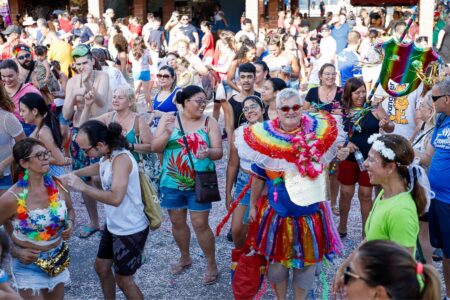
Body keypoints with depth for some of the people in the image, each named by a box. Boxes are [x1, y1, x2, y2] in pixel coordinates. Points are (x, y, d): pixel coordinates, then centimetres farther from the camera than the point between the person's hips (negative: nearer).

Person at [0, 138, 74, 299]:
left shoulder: (58, 186, -8)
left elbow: (70, 210, 11)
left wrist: (70, 224, -8)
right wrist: (15, 252, -16)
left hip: (58, 259, 5)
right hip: (29, 264, -5)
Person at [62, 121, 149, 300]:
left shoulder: (121, 159, -29)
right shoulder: (107, 155, -1)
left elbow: (115, 198, -39)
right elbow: (100, 168, 24)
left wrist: (83, 187, -31)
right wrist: (73, 174, 10)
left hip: (131, 231, -9)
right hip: (113, 226, 9)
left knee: (123, 280, 5)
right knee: (101, 267, 23)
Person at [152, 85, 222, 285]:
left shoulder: (210, 122, -4)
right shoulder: (168, 119, -1)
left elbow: (218, 151, -6)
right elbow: (155, 148, -5)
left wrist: (209, 153, -29)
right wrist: (167, 132, -23)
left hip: (199, 183, -2)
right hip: (172, 182, 2)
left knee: (200, 224, -2)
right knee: (177, 222, 15)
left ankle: (212, 265, 14)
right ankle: (185, 258, 36)